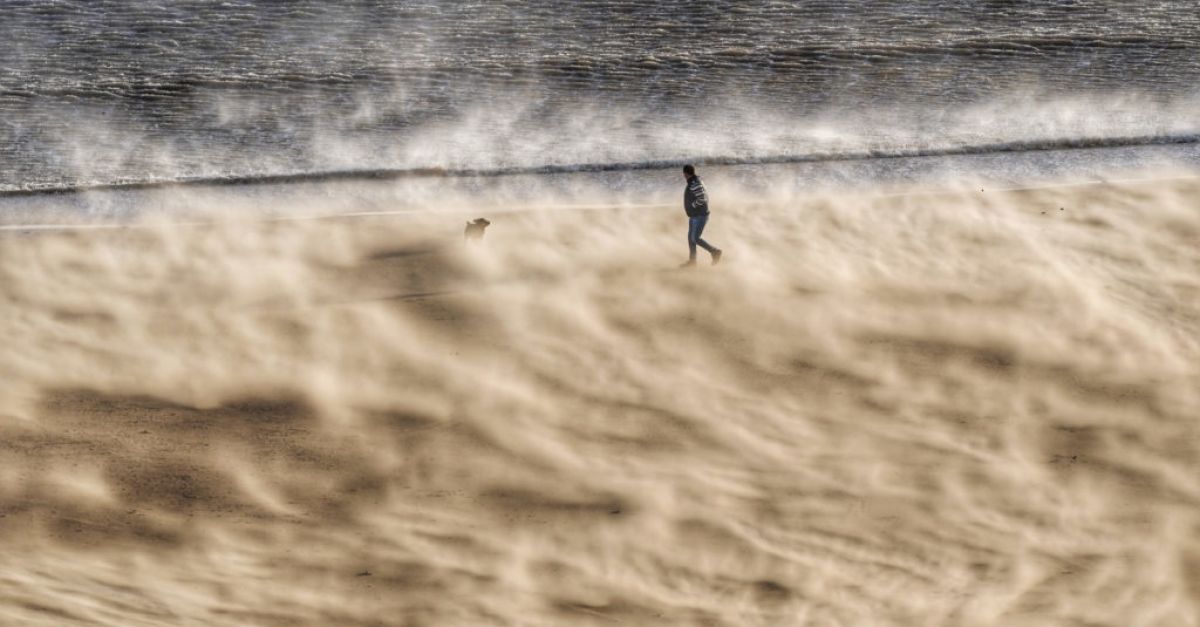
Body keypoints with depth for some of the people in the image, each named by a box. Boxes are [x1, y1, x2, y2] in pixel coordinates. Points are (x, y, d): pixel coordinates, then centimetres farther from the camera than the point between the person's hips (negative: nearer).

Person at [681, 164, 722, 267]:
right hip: (695, 215, 10)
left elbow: (702, 199, -30)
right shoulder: (694, 182, 10)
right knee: (691, 237, 11)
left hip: (700, 216, -10)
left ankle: (715, 251, 2)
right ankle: (692, 260, 17)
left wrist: (691, 206, -16)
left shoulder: (695, 184, -22)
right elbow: (705, 197, 17)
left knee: (695, 239, -7)